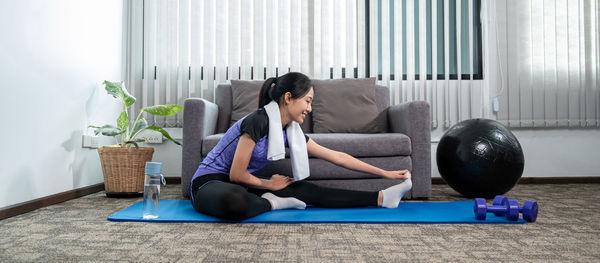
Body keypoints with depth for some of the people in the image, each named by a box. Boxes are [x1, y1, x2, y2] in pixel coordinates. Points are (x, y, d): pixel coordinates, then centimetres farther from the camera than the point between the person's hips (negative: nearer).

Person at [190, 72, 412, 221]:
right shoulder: (258, 121, -24)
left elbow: (337, 157, 5)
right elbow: (237, 174, -21)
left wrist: (384, 173, 7)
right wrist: (270, 185, -5)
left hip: (239, 185, 7)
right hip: (209, 183, -7)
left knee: (309, 192, -3)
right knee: (235, 201, -44)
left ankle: (381, 198, 1)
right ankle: (271, 203, -12)